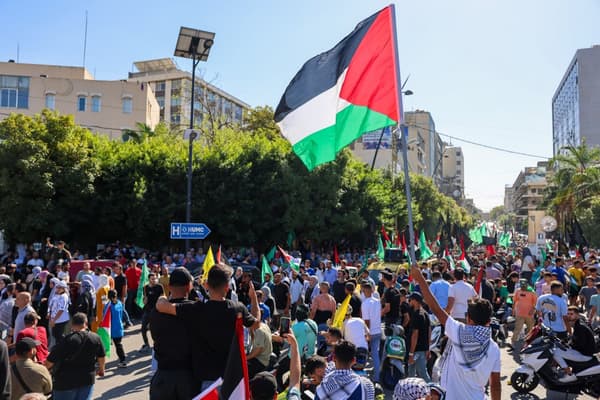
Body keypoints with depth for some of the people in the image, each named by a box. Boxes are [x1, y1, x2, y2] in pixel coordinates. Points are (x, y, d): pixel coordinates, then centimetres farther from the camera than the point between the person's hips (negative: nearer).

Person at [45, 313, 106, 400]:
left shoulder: (67, 340, -17)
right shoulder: (96, 338, -5)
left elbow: (50, 361, -12)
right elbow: (101, 357, 10)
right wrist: (101, 369, 29)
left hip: (66, 381, -3)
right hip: (87, 379, 3)